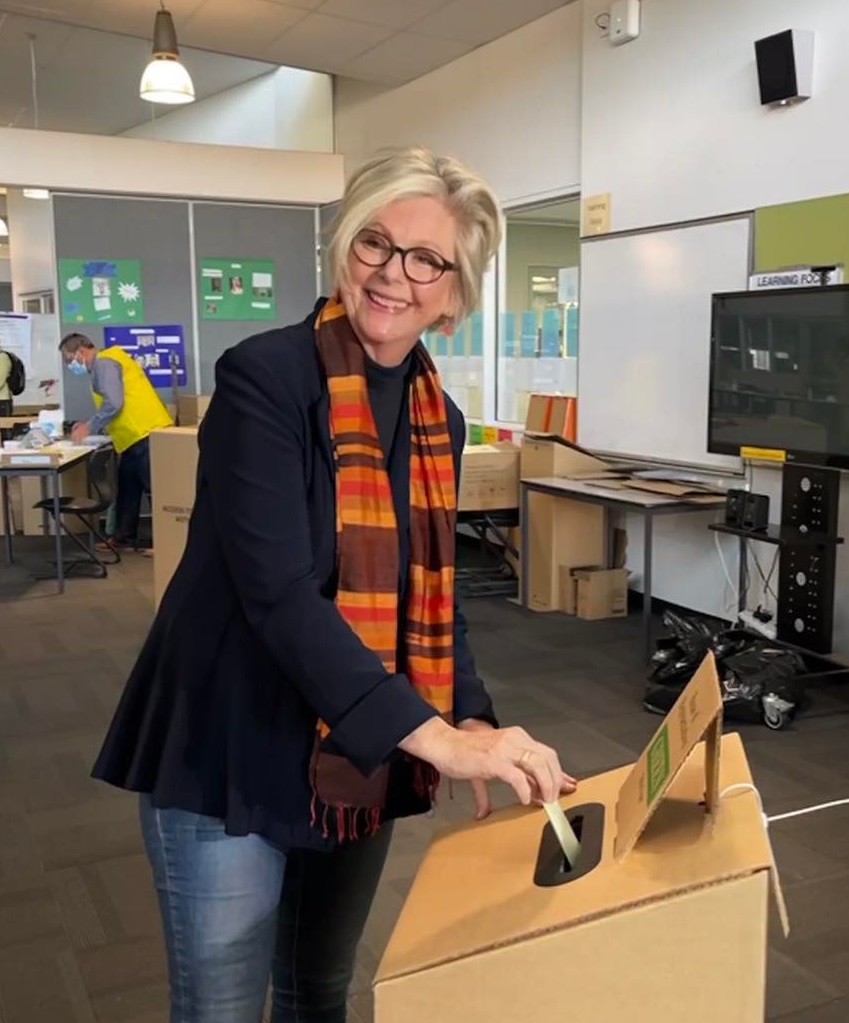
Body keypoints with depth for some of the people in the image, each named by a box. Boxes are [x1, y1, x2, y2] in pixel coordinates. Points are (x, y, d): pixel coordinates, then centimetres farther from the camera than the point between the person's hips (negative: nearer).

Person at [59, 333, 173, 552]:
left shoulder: (103, 363, -9)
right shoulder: (102, 365, 22)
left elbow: (113, 404, -20)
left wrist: (89, 428, -11)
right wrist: (89, 427, 14)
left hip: (146, 434, -11)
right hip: (136, 436, 11)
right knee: (127, 490, 15)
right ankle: (123, 538, 22)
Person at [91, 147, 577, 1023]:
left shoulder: (439, 417, 3)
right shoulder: (263, 378, -17)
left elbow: (432, 590, 6)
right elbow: (277, 590, -27)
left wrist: (473, 725, -10)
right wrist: (433, 736, -32)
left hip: (363, 758, 6)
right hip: (232, 754, -6)